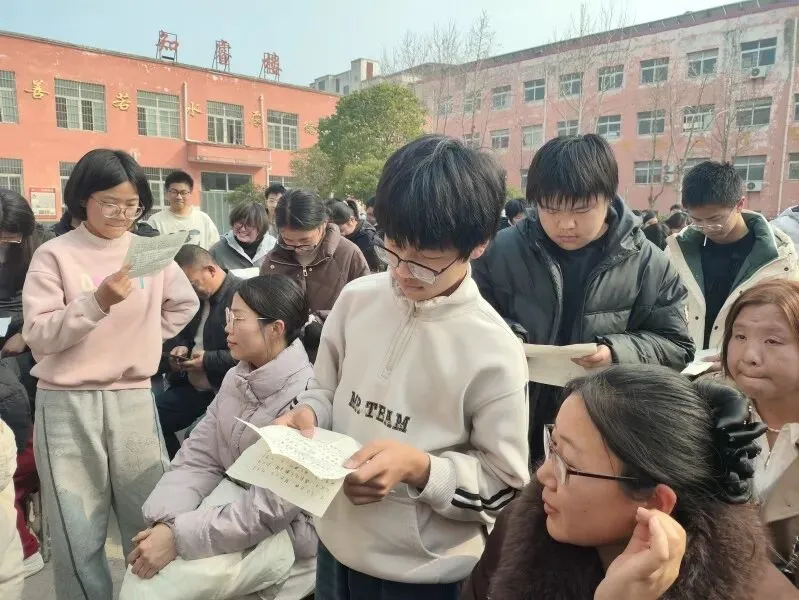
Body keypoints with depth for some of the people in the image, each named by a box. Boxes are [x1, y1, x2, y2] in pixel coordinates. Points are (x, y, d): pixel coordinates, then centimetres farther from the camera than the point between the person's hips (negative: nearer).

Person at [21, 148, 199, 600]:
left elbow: (184, 304, 19)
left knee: (150, 517, 12)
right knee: (78, 529, 7)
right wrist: (97, 301, -23)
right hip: (67, 404, -2)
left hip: (134, 399, 3)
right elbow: (38, 336, -10)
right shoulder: (55, 255, -5)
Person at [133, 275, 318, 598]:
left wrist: (179, 537, -24)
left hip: (289, 537, -6)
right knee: (144, 568, -5)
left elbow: (274, 506, -25)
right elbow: (197, 459, -2)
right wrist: (162, 524, -17)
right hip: (239, 514, 7)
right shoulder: (236, 379, 2)